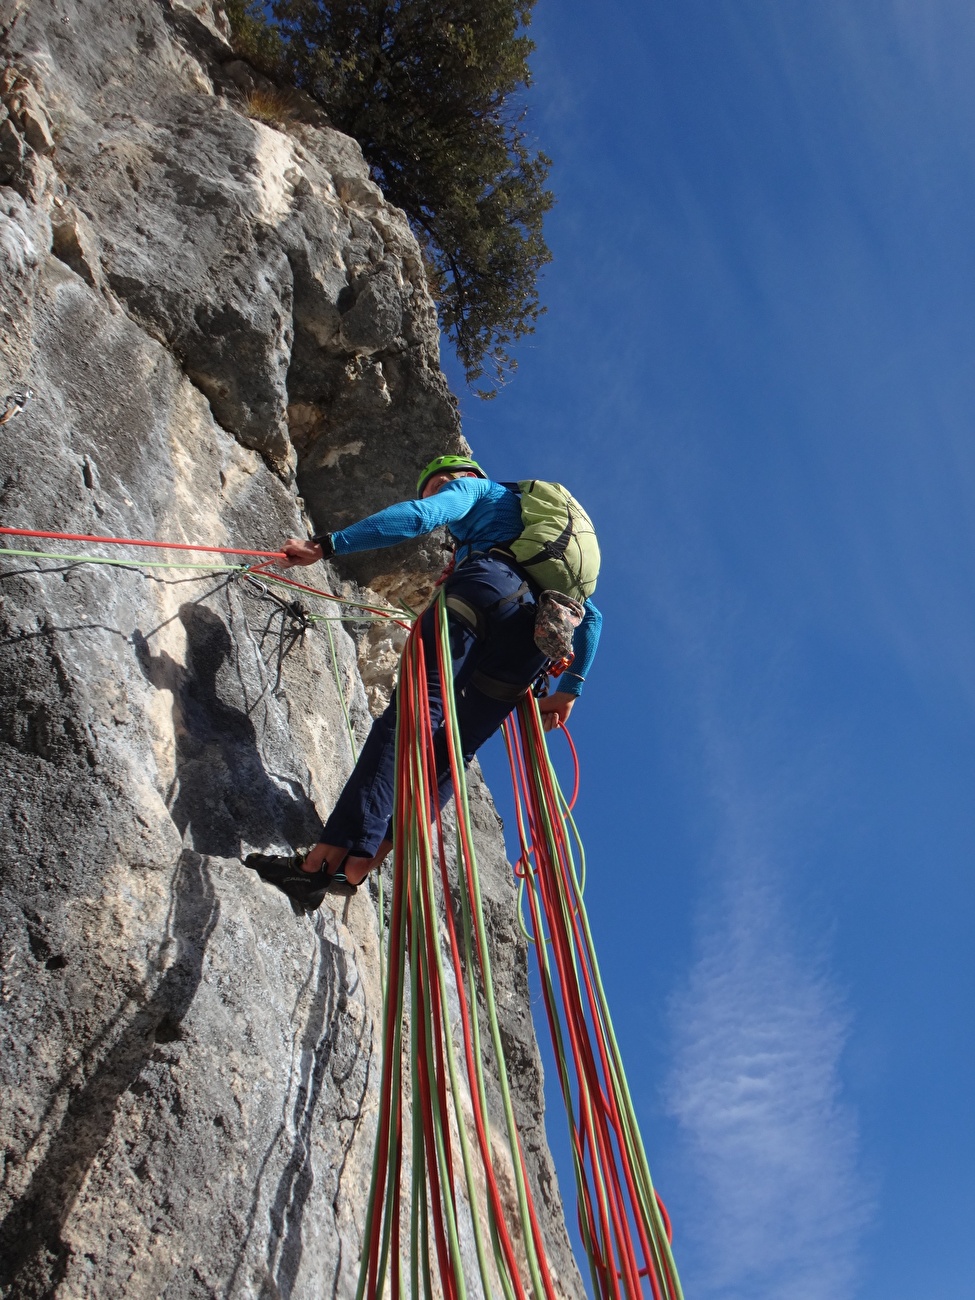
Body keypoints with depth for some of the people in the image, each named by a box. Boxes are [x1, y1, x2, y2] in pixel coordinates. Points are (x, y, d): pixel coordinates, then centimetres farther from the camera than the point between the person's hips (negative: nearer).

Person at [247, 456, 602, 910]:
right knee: (451, 752, 5)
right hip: (540, 627, 7)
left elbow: (420, 516, 0)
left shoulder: (475, 489, 25)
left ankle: (326, 857, -32)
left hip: (490, 580, -6)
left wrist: (326, 545, -3)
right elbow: (591, 615, 37)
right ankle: (357, 865, -8)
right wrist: (569, 687, 31)